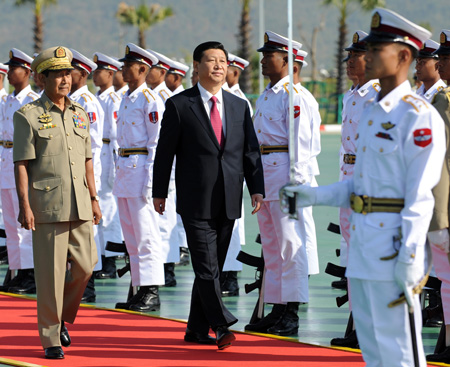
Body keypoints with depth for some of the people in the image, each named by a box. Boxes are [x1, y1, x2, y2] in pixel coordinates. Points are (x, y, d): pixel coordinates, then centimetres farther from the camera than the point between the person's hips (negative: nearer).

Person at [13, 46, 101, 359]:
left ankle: (62, 318, 26)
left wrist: (94, 198, 14)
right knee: (51, 273, -3)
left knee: (85, 266, 2)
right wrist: (24, 205, -12)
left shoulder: (80, 114, 14)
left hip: (80, 206, 5)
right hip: (47, 207, -5)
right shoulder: (29, 116, -3)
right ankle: (51, 338, 5)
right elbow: (21, 164, -6)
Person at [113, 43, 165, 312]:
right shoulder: (126, 99, 17)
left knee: (146, 233, -7)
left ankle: (152, 294, -5)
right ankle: (141, 290, 16)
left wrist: (149, 179, -18)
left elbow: (156, 142, -14)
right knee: (131, 237, 11)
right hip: (124, 169, 9)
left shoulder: (150, 100, -11)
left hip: (142, 169, -9)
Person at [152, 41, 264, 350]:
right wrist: (160, 192, 1)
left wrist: (256, 189, -2)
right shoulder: (179, 105, -2)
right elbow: (165, 151, 1)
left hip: (228, 203, 5)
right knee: (206, 267, -10)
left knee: (213, 268, 10)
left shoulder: (239, 106, 10)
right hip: (196, 202, -5)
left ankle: (197, 330, 18)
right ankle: (222, 325, -12)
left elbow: (251, 151, 9)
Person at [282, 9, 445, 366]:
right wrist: (315, 196, 10)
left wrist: (410, 258, -22)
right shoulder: (373, 112, 15)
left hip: (393, 245, -9)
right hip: (363, 243, 9)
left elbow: (421, 195, -18)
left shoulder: (418, 116, -13)